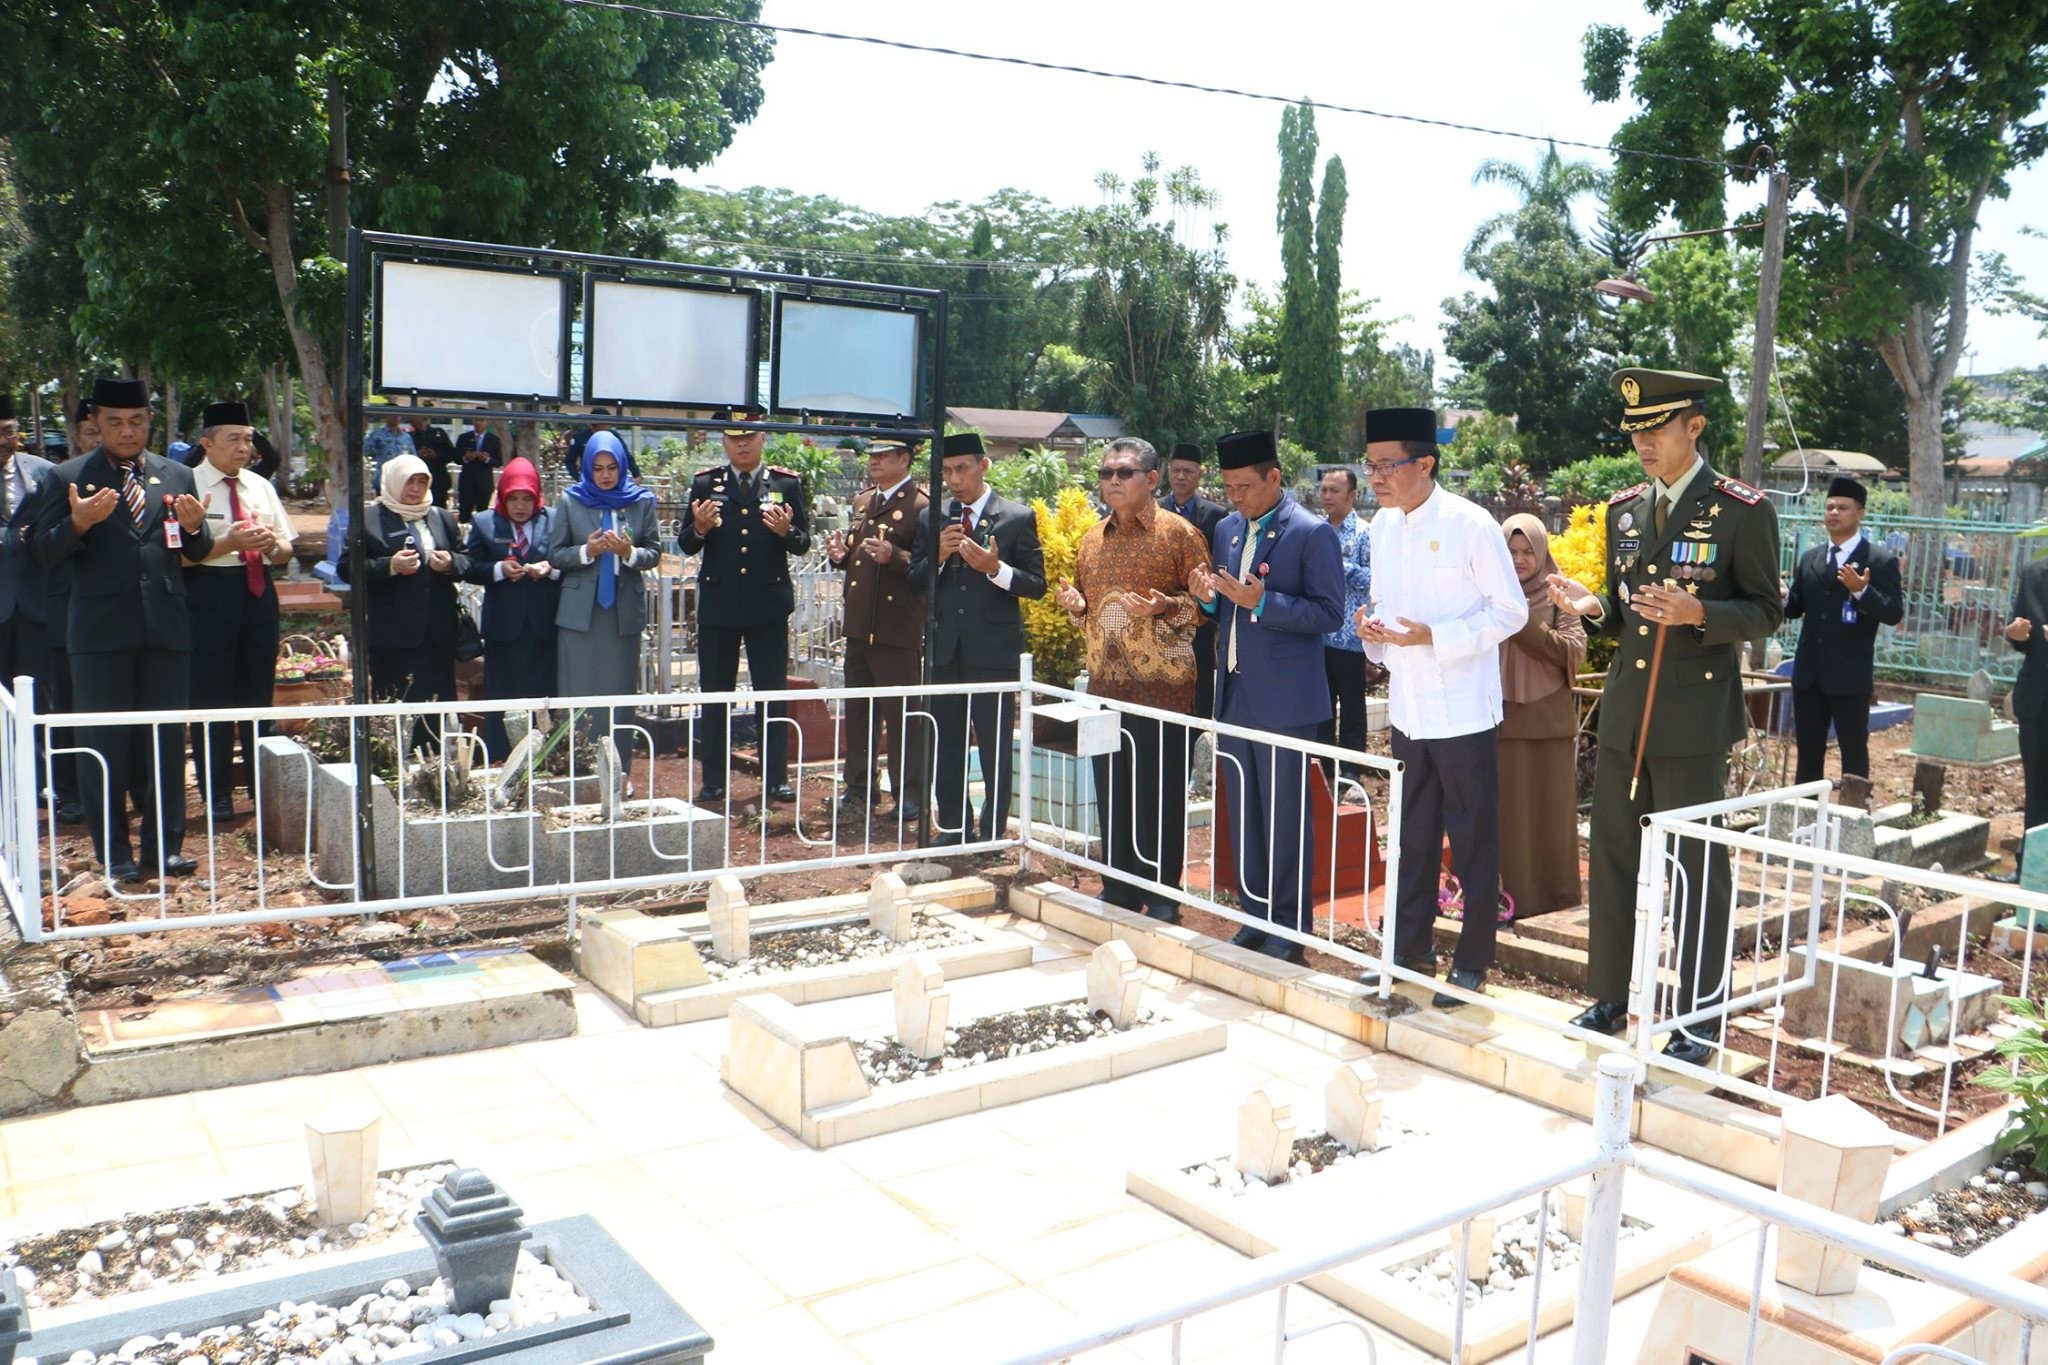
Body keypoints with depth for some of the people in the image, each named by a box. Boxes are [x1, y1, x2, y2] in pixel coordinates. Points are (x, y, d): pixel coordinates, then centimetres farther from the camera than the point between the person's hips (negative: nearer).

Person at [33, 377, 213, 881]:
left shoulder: (177, 476, 10)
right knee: (105, 744, 5)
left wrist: (194, 527, -13)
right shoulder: (67, 478, 2)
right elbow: (45, 551, -3)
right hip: (100, 632, -2)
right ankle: (114, 852, 14)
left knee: (167, 739, 7)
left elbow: (197, 553, 10)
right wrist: (78, 522, -22)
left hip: (165, 629, 2)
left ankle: (164, 844, 17)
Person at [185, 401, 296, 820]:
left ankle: (262, 788, 21)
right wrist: (227, 543, -22)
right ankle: (217, 795, 9)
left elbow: (286, 552, 15)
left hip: (258, 592, 5)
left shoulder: (261, 486, 12)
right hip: (209, 594, -5)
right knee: (211, 697, 0)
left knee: (259, 692, 11)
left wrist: (273, 544, -7)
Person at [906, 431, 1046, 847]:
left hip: (994, 651, -4)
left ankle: (992, 835, 13)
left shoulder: (1018, 518, -2)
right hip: (945, 650, 4)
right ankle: (953, 827, 25)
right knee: (946, 745, 12)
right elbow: (915, 582, 8)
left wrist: (995, 568, -20)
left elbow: (1037, 585, -4)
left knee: (995, 749, 2)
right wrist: (938, 556, -11)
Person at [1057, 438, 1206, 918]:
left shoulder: (1179, 533, -4)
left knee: (1159, 797, 1)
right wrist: (1077, 605, 0)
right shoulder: (1092, 539, 14)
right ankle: (1119, 892, 23)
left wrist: (1166, 607, -22)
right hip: (1105, 686, 6)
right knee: (1111, 796, 11)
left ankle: (1161, 898, 13)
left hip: (1161, 687, -6)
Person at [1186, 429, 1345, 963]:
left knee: (1285, 812, 0)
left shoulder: (1313, 533, -8)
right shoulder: (1227, 530, 12)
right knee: (1243, 810, 12)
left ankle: (1289, 923, 12)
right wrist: (1208, 595, -4)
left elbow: (1329, 613, -13)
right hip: (1233, 693, 7)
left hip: (1284, 697, -7)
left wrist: (1263, 602, -23)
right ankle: (1255, 914, 24)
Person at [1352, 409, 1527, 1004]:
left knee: (1473, 841, 4)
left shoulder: (1470, 524, -14)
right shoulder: (1383, 525, 7)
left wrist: (1432, 636, -22)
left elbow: (1511, 611, -12)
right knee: (1414, 836, 16)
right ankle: (1411, 946, 29)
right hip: (1408, 708, 6)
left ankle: (1472, 962, 16)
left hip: (1463, 712, -6)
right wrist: (1373, 627, -5)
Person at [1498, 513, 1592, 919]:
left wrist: (1526, 621, -18)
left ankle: (1554, 890, 17)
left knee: (1550, 804, 6)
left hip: (1549, 716, -1)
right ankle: (1512, 892, 8)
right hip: (1502, 715, 1)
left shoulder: (1562, 595, 1)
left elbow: (1573, 651, -10)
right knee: (1507, 806, 1)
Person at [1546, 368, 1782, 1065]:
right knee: (1611, 857, 12)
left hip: (1695, 716, -6)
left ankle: (1698, 1017, 16)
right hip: (1624, 711, 6)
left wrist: (1699, 613, -23)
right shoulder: (1622, 509, 11)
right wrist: (1593, 608, -5)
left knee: (1696, 866, 3)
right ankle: (1610, 996, 27)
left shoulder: (1742, 510, -7)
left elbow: (1766, 610, -5)